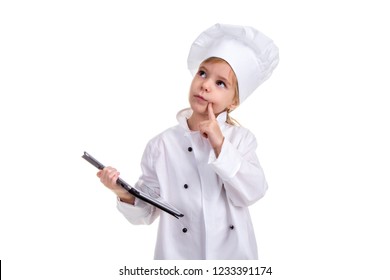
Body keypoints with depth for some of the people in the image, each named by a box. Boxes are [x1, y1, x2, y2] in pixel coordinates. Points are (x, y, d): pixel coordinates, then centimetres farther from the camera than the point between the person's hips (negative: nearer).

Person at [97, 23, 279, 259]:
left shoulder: (241, 138, -4)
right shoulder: (162, 145, -8)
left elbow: (251, 193, -16)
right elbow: (146, 211, -5)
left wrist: (220, 144, -20)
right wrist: (125, 194, -24)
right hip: (180, 254, -1)